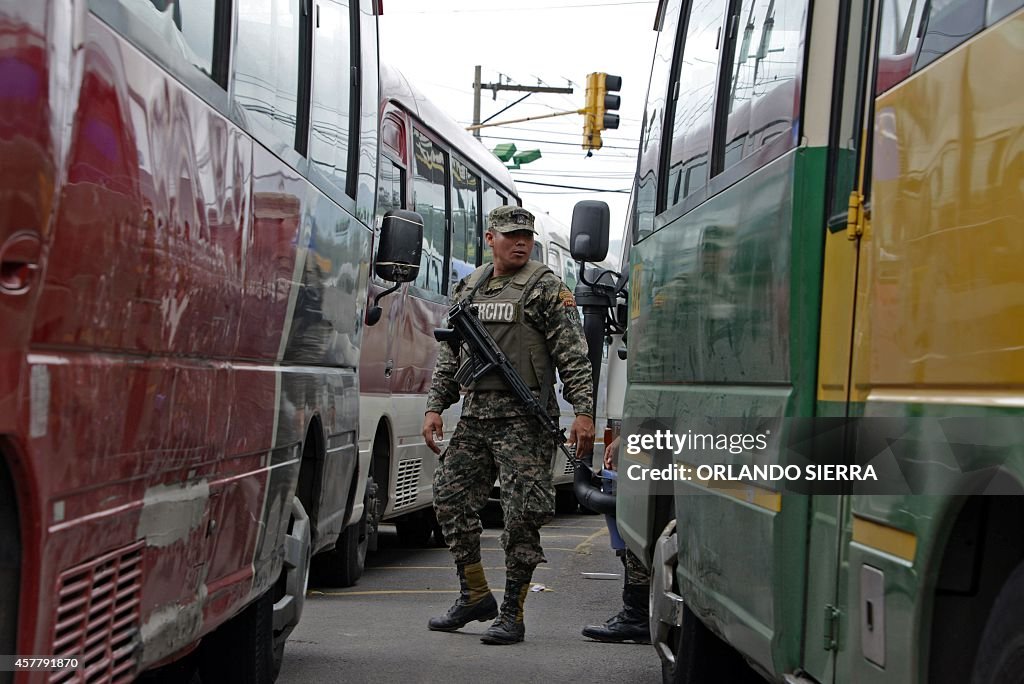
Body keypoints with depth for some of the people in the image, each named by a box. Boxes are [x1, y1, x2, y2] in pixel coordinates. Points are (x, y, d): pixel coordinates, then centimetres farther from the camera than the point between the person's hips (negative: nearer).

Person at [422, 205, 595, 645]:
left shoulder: (547, 288, -1)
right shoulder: (468, 289, 16)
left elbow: (573, 356, -6)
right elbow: (449, 356, 20)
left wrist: (583, 411, -15)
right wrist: (435, 406, 11)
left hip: (524, 418, -6)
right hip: (474, 414, 6)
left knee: (522, 514, -6)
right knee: (451, 499, 6)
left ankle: (512, 613, 2)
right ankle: (475, 595, 21)